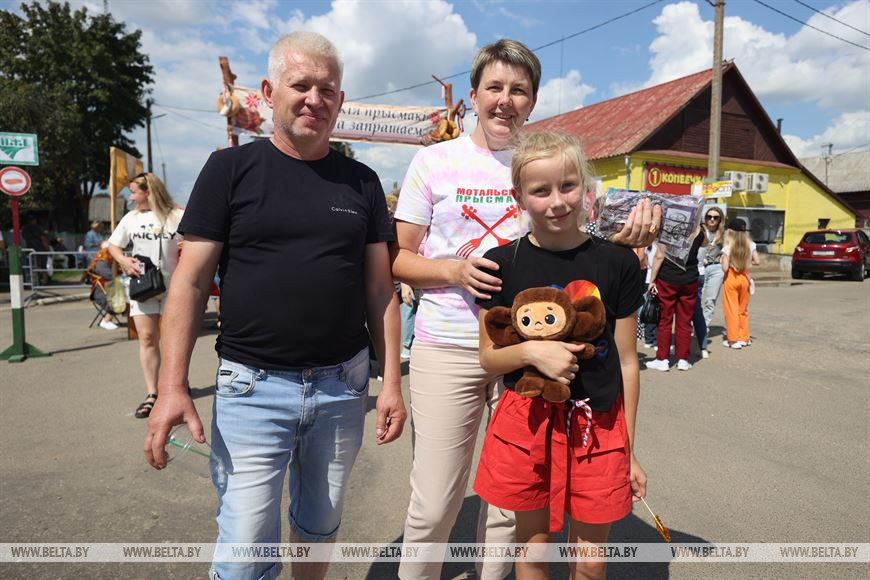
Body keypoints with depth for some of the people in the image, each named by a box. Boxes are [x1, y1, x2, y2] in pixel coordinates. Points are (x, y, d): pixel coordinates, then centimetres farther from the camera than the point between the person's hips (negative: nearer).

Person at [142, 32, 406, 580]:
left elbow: (380, 288, 5)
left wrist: (392, 380, 2)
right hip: (253, 387, -2)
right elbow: (191, 282, -3)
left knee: (322, 525, 19)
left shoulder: (362, 182, 5)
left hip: (343, 385, 3)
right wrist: (173, 385, -10)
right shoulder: (231, 169, -2)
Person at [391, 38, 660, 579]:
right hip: (447, 348, -1)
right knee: (433, 506, 3)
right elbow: (400, 258, 3)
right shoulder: (435, 161, 3)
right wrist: (455, 272, -15)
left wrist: (625, 239, -11)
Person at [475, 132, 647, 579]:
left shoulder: (616, 263, -3)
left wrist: (629, 451, 6)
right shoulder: (503, 264, -4)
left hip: (598, 426, 1)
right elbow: (488, 357, 2)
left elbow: (626, 361, 2)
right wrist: (532, 351, -19)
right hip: (527, 421, 0)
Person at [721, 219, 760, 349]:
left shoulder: (728, 247, -14)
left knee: (731, 310, 3)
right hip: (744, 277, 4)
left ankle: (733, 339, 5)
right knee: (743, 309, 17)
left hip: (731, 278, -4)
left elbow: (725, 267, -19)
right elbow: (757, 261, 0)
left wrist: (722, 262, 2)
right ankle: (744, 337, 24)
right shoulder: (750, 245, -2)